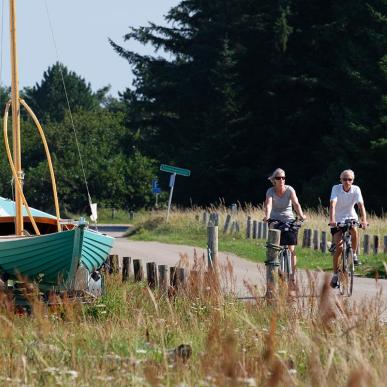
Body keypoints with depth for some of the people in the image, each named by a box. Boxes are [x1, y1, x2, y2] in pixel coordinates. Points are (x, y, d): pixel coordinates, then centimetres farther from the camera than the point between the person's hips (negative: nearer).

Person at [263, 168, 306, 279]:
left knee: (291, 249, -8)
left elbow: (296, 203, -24)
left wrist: (301, 215, -42)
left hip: (289, 220, 0)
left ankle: (292, 275, -5)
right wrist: (267, 216, -46)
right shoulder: (271, 191, -10)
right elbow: (268, 204, -27)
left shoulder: (289, 190, -10)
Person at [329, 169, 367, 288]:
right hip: (337, 220, -1)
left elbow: (361, 205, -24)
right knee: (339, 248, -11)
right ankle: (335, 275, 2)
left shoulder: (356, 189, -12)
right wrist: (332, 220, -45)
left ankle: (354, 255, -11)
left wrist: (364, 220, -40)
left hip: (350, 218, 1)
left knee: (354, 230, -34)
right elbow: (333, 204, -30)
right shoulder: (336, 189, -17)